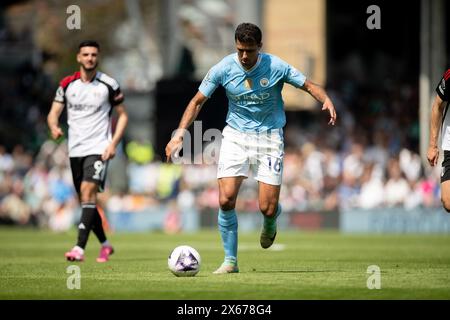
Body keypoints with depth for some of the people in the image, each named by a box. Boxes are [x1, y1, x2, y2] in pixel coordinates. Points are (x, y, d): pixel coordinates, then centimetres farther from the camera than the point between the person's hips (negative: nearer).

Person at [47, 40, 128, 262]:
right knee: (85, 199, 9)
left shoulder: (109, 85, -2)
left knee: (88, 191, -21)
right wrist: (54, 127, -20)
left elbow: (122, 114, 6)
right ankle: (105, 244, 27)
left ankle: (80, 247, -27)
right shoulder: (67, 84, 5)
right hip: (75, 150, 4)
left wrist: (113, 143, -7)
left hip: (99, 148, -4)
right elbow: (53, 113, 4)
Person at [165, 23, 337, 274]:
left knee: (268, 208, -8)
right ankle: (231, 260, 1)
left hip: (269, 137, -1)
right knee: (226, 200, -15)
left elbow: (309, 85, -2)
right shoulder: (223, 69, -8)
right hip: (235, 136, 1)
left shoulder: (275, 67, -11)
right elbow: (198, 101, 1)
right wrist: (180, 133, -10)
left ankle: (270, 222, 32)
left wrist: (326, 100, -23)